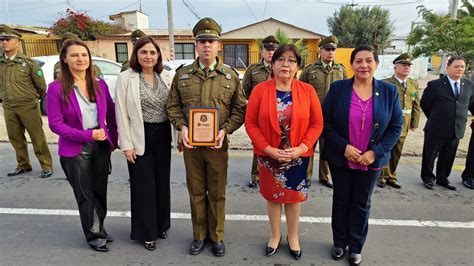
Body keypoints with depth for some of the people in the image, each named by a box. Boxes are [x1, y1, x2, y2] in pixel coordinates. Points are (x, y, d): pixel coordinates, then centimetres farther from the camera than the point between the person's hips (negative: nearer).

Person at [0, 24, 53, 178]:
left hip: (28, 106, -5)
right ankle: (23, 165, 27)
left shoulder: (28, 63, -6)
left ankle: (46, 166, 8)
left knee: (37, 138, -1)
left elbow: (41, 85, 1)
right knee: (15, 138, 12)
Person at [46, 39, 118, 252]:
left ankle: (100, 228, 37)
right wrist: (87, 135, -20)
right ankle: (94, 235, 31)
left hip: (101, 146, 4)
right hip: (75, 149, -3)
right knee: (85, 195, 11)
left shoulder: (100, 85, 1)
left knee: (100, 191, 15)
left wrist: (112, 139, 3)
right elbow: (55, 123, -12)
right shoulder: (57, 88, -10)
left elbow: (111, 114, 9)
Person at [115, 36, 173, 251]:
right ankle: (146, 232, 25)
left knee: (162, 181, 15)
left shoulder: (166, 76, 4)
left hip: (163, 136, 4)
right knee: (144, 185, 6)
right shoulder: (126, 78, -7)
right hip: (141, 137, -4)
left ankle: (161, 224, 36)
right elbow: (121, 113, -8)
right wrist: (126, 144, -11)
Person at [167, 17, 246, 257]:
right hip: (190, 143, 1)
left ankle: (217, 236, 29)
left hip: (218, 144, -1)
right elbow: (173, 105, 8)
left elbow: (240, 109, 2)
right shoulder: (182, 74, 4)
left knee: (217, 193, 10)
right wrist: (181, 127, -9)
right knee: (196, 192, 13)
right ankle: (199, 236, 32)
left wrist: (225, 130, -12)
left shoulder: (230, 75, 1)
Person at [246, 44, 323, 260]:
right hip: (269, 156, 0)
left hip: (298, 156, 1)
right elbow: (250, 123, -8)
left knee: (294, 196, 15)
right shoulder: (260, 90, -7)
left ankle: (293, 237, 38)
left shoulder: (308, 91, -5)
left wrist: (302, 148, -15)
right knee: (273, 196, 15)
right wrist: (268, 149, -16)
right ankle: (275, 235, 38)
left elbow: (317, 124, -3)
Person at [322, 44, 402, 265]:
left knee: (362, 204, 14)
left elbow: (396, 126, -1)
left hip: (372, 160, 1)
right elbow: (326, 122, -7)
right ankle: (339, 243, 35)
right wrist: (343, 147, -17)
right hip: (340, 158, -1)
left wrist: (375, 152, -12)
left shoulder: (389, 91, -3)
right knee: (341, 201, 14)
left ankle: (356, 247, 34)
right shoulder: (338, 88, -7)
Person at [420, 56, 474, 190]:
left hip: (457, 129, 4)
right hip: (436, 129, -4)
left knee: (448, 157, 14)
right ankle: (428, 177, 24)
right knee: (430, 155, 6)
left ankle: (442, 178, 30)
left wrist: (460, 121, 12)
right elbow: (424, 104, 0)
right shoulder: (435, 85, -7)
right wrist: (435, 119, 7)